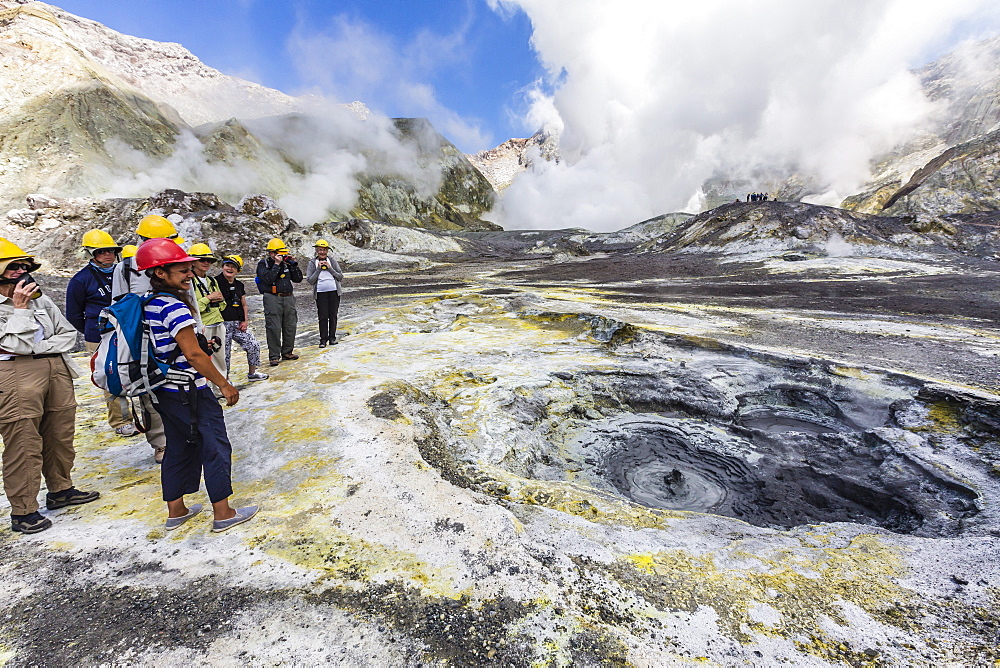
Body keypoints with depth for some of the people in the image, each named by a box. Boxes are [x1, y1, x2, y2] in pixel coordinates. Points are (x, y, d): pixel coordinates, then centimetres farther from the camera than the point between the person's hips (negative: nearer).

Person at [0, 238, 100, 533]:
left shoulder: (41, 299, 12)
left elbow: (68, 334, 11)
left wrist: (41, 347, -5)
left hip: (57, 369, 6)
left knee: (60, 435, 14)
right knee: (24, 444, -3)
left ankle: (60, 490, 30)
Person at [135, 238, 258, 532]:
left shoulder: (148, 305, 7)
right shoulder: (175, 307, -21)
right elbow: (193, 354, -23)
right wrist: (224, 385, -17)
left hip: (165, 391, 9)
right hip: (189, 392, -9)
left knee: (179, 448, 19)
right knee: (215, 447, 3)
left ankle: (175, 511, 31)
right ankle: (223, 513, 13)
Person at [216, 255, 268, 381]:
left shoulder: (239, 285, 13)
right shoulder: (216, 282, -6)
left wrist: (245, 321, 6)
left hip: (239, 324, 6)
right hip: (223, 324, -5)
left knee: (254, 346, 3)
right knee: (225, 352, 3)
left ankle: (252, 373, 21)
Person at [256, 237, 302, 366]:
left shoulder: (286, 263, 14)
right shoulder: (263, 264, 0)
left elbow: (298, 279, 11)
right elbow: (268, 279, -16)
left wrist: (293, 264, 1)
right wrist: (276, 264, -15)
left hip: (288, 298, 5)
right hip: (272, 299, -5)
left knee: (290, 326, 8)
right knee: (274, 328, -6)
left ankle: (287, 352, 22)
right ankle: (274, 356, 1)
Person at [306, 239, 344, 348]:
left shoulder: (332, 261, 8)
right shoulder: (312, 263, 5)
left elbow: (341, 277, 5)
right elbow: (310, 280, -1)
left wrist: (330, 268, -6)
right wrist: (318, 268, -8)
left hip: (334, 292, 1)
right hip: (320, 293, -1)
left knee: (333, 316, 5)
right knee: (323, 317, -3)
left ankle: (332, 337, 17)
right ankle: (323, 339, 6)